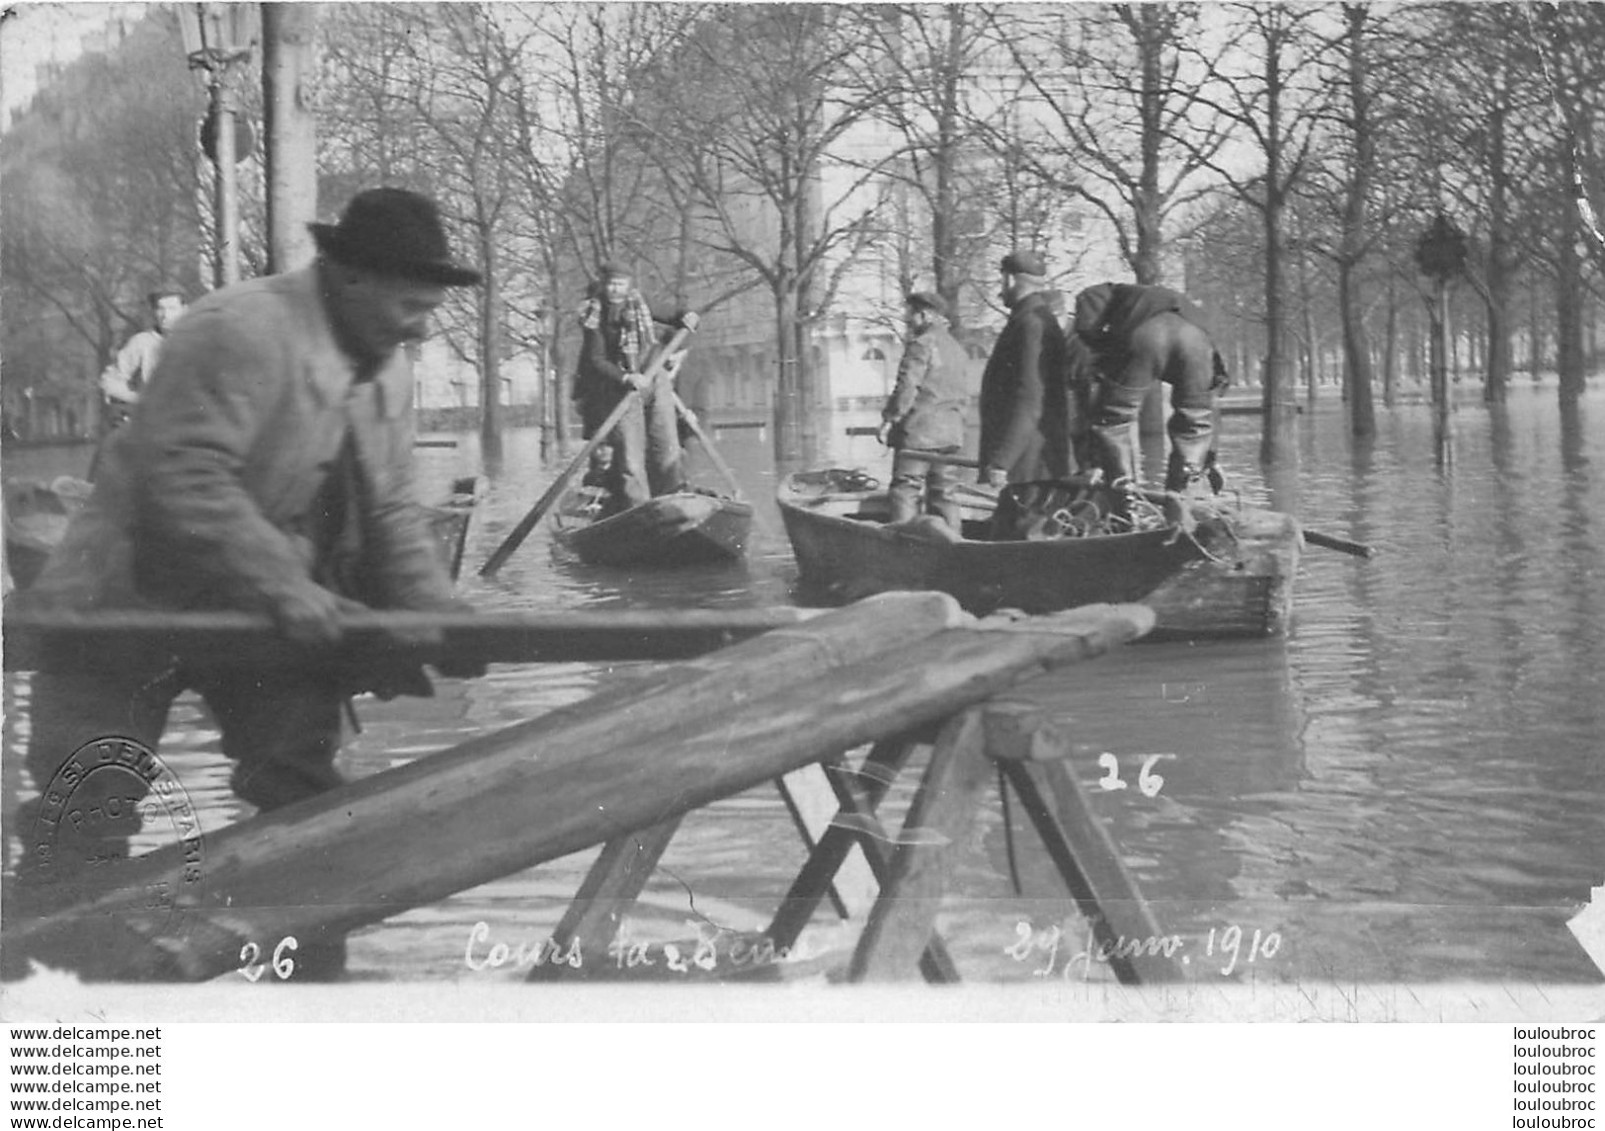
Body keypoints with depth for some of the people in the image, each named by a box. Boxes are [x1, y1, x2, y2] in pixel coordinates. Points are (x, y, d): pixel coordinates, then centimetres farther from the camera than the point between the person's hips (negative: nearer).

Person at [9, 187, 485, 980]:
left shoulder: (387, 368, 7)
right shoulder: (239, 331, -22)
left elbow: (390, 513, 10)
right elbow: (186, 479, -29)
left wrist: (438, 614, -4)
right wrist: (283, 587, -32)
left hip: (269, 619, 7)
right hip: (134, 608, -7)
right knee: (86, 828, -7)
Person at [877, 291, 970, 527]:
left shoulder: (922, 344, -9)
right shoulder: (958, 350, 17)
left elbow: (907, 387, -16)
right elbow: (960, 395, 17)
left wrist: (889, 419, -10)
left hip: (918, 434, -8)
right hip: (951, 434, 8)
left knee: (906, 492, -6)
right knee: (943, 493, 10)